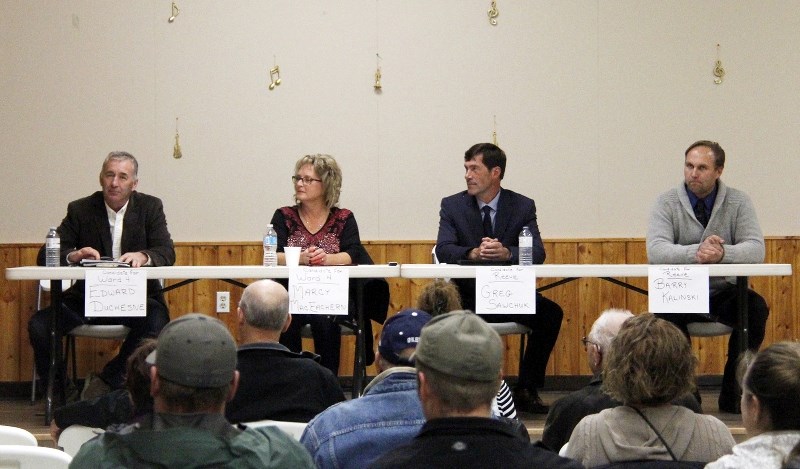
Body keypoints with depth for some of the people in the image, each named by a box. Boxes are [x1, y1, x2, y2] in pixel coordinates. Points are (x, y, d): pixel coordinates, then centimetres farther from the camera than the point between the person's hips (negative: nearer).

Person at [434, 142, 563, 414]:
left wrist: (507, 253, -30)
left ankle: (526, 389, -11)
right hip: (467, 297, -1)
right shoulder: (452, 206, 5)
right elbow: (443, 250, -9)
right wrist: (472, 253, -31)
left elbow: (537, 253, -8)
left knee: (551, 313, -25)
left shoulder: (523, 206, 4)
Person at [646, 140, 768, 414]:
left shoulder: (737, 202, 1)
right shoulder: (667, 203, -2)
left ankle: (732, 394, -15)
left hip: (724, 292, 1)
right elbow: (656, 250, -18)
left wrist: (723, 253, -34)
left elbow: (756, 249, -12)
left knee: (756, 308, -28)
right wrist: (696, 252, -36)